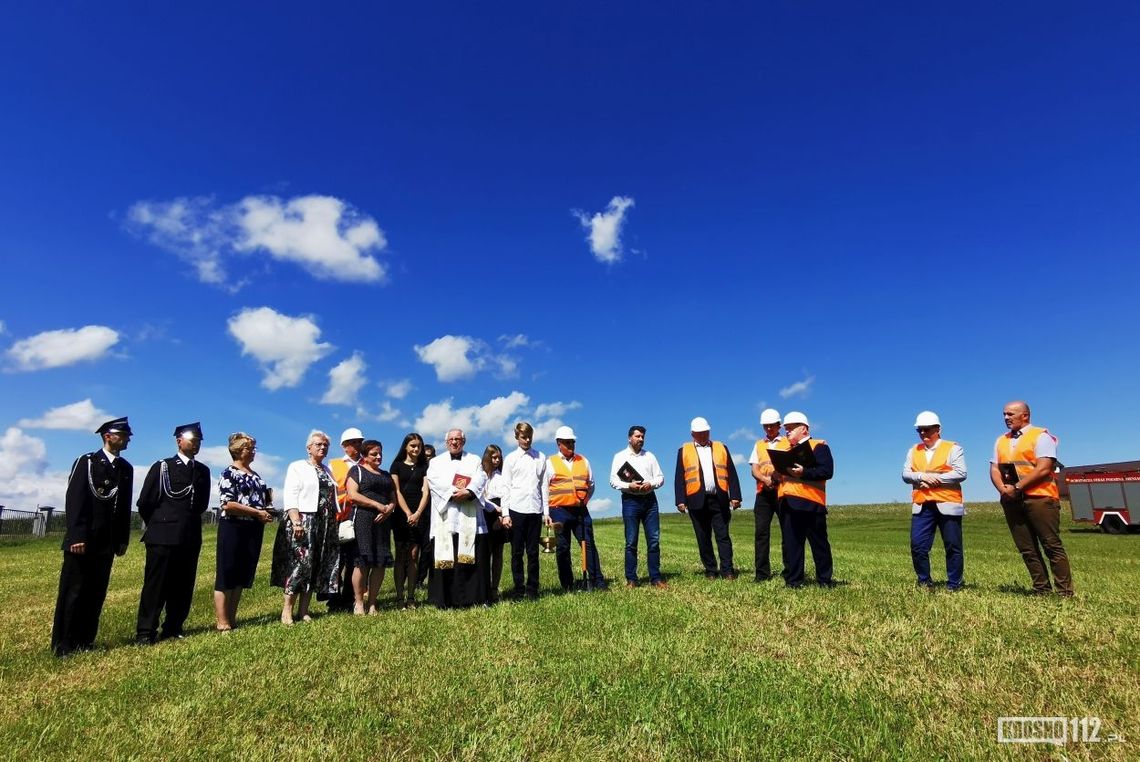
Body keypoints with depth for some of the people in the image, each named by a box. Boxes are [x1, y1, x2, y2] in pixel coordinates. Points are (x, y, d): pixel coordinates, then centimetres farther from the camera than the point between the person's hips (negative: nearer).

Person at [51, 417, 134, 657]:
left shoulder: (126, 468, 12)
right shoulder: (86, 462, -4)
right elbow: (74, 501, -11)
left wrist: (123, 538, 9)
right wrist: (77, 536, -18)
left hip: (107, 542, 5)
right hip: (82, 539, -5)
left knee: (96, 592, 7)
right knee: (73, 591, 1)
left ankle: (84, 640, 16)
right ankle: (63, 644, 11)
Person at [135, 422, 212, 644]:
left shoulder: (203, 471, 12)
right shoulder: (162, 467, -1)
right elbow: (144, 503, 1)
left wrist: (189, 521, 14)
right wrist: (158, 525, 9)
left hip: (191, 537, 4)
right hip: (163, 536, -4)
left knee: (183, 587, 8)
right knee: (155, 585, 0)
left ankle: (173, 629, 18)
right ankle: (145, 632, 9)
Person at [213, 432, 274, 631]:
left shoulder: (256, 476, 16)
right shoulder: (229, 473, -6)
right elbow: (228, 504, -16)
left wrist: (267, 512, 4)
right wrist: (257, 513, -16)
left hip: (253, 530, 7)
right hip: (233, 529, -7)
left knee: (242, 575, 11)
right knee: (226, 575, -1)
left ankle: (231, 618, 20)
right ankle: (222, 622, 5)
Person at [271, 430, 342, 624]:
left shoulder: (327, 470, 19)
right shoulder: (297, 467, 1)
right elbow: (290, 497, -9)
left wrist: (334, 522, 10)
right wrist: (296, 521, -19)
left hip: (327, 524, 6)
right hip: (303, 521, -6)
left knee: (317, 566, 4)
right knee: (299, 563, -10)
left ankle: (303, 610, 10)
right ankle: (287, 611, -1)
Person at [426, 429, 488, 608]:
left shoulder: (474, 460, 17)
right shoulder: (436, 462, 16)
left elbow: (480, 479, 0)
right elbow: (435, 481, -3)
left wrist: (468, 492, -19)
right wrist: (453, 493, -16)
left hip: (470, 518, 0)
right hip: (445, 517, 0)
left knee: (471, 557, -2)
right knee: (445, 558, -3)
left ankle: (472, 597, 3)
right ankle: (445, 600, 3)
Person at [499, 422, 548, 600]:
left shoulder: (541, 458, 10)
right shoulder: (510, 459, 5)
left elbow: (544, 486, 9)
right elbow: (506, 487, 2)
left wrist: (546, 512, 5)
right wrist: (505, 514, -4)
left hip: (535, 510, 1)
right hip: (516, 510, -1)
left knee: (533, 552, 5)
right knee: (517, 553, 4)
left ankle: (532, 589, 12)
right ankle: (518, 589, 11)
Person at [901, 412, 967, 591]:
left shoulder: (953, 448, 1)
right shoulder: (913, 451, 14)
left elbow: (961, 474, -10)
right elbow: (906, 474, 5)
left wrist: (936, 477, -14)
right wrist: (922, 476, -13)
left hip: (947, 505, -3)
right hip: (922, 506, 3)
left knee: (953, 547, 5)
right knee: (917, 546, 0)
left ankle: (954, 585, 17)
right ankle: (924, 582, 14)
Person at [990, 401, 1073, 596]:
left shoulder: (1041, 436, -2)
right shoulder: (1001, 441, 17)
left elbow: (1043, 469, -13)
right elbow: (994, 469, 11)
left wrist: (1017, 488, -14)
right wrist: (1002, 489, -8)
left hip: (1038, 498, -6)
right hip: (1011, 501, 6)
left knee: (1052, 545, -4)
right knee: (1027, 549, 7)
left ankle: (1065, 592, 2)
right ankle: (1042, 589, 14)